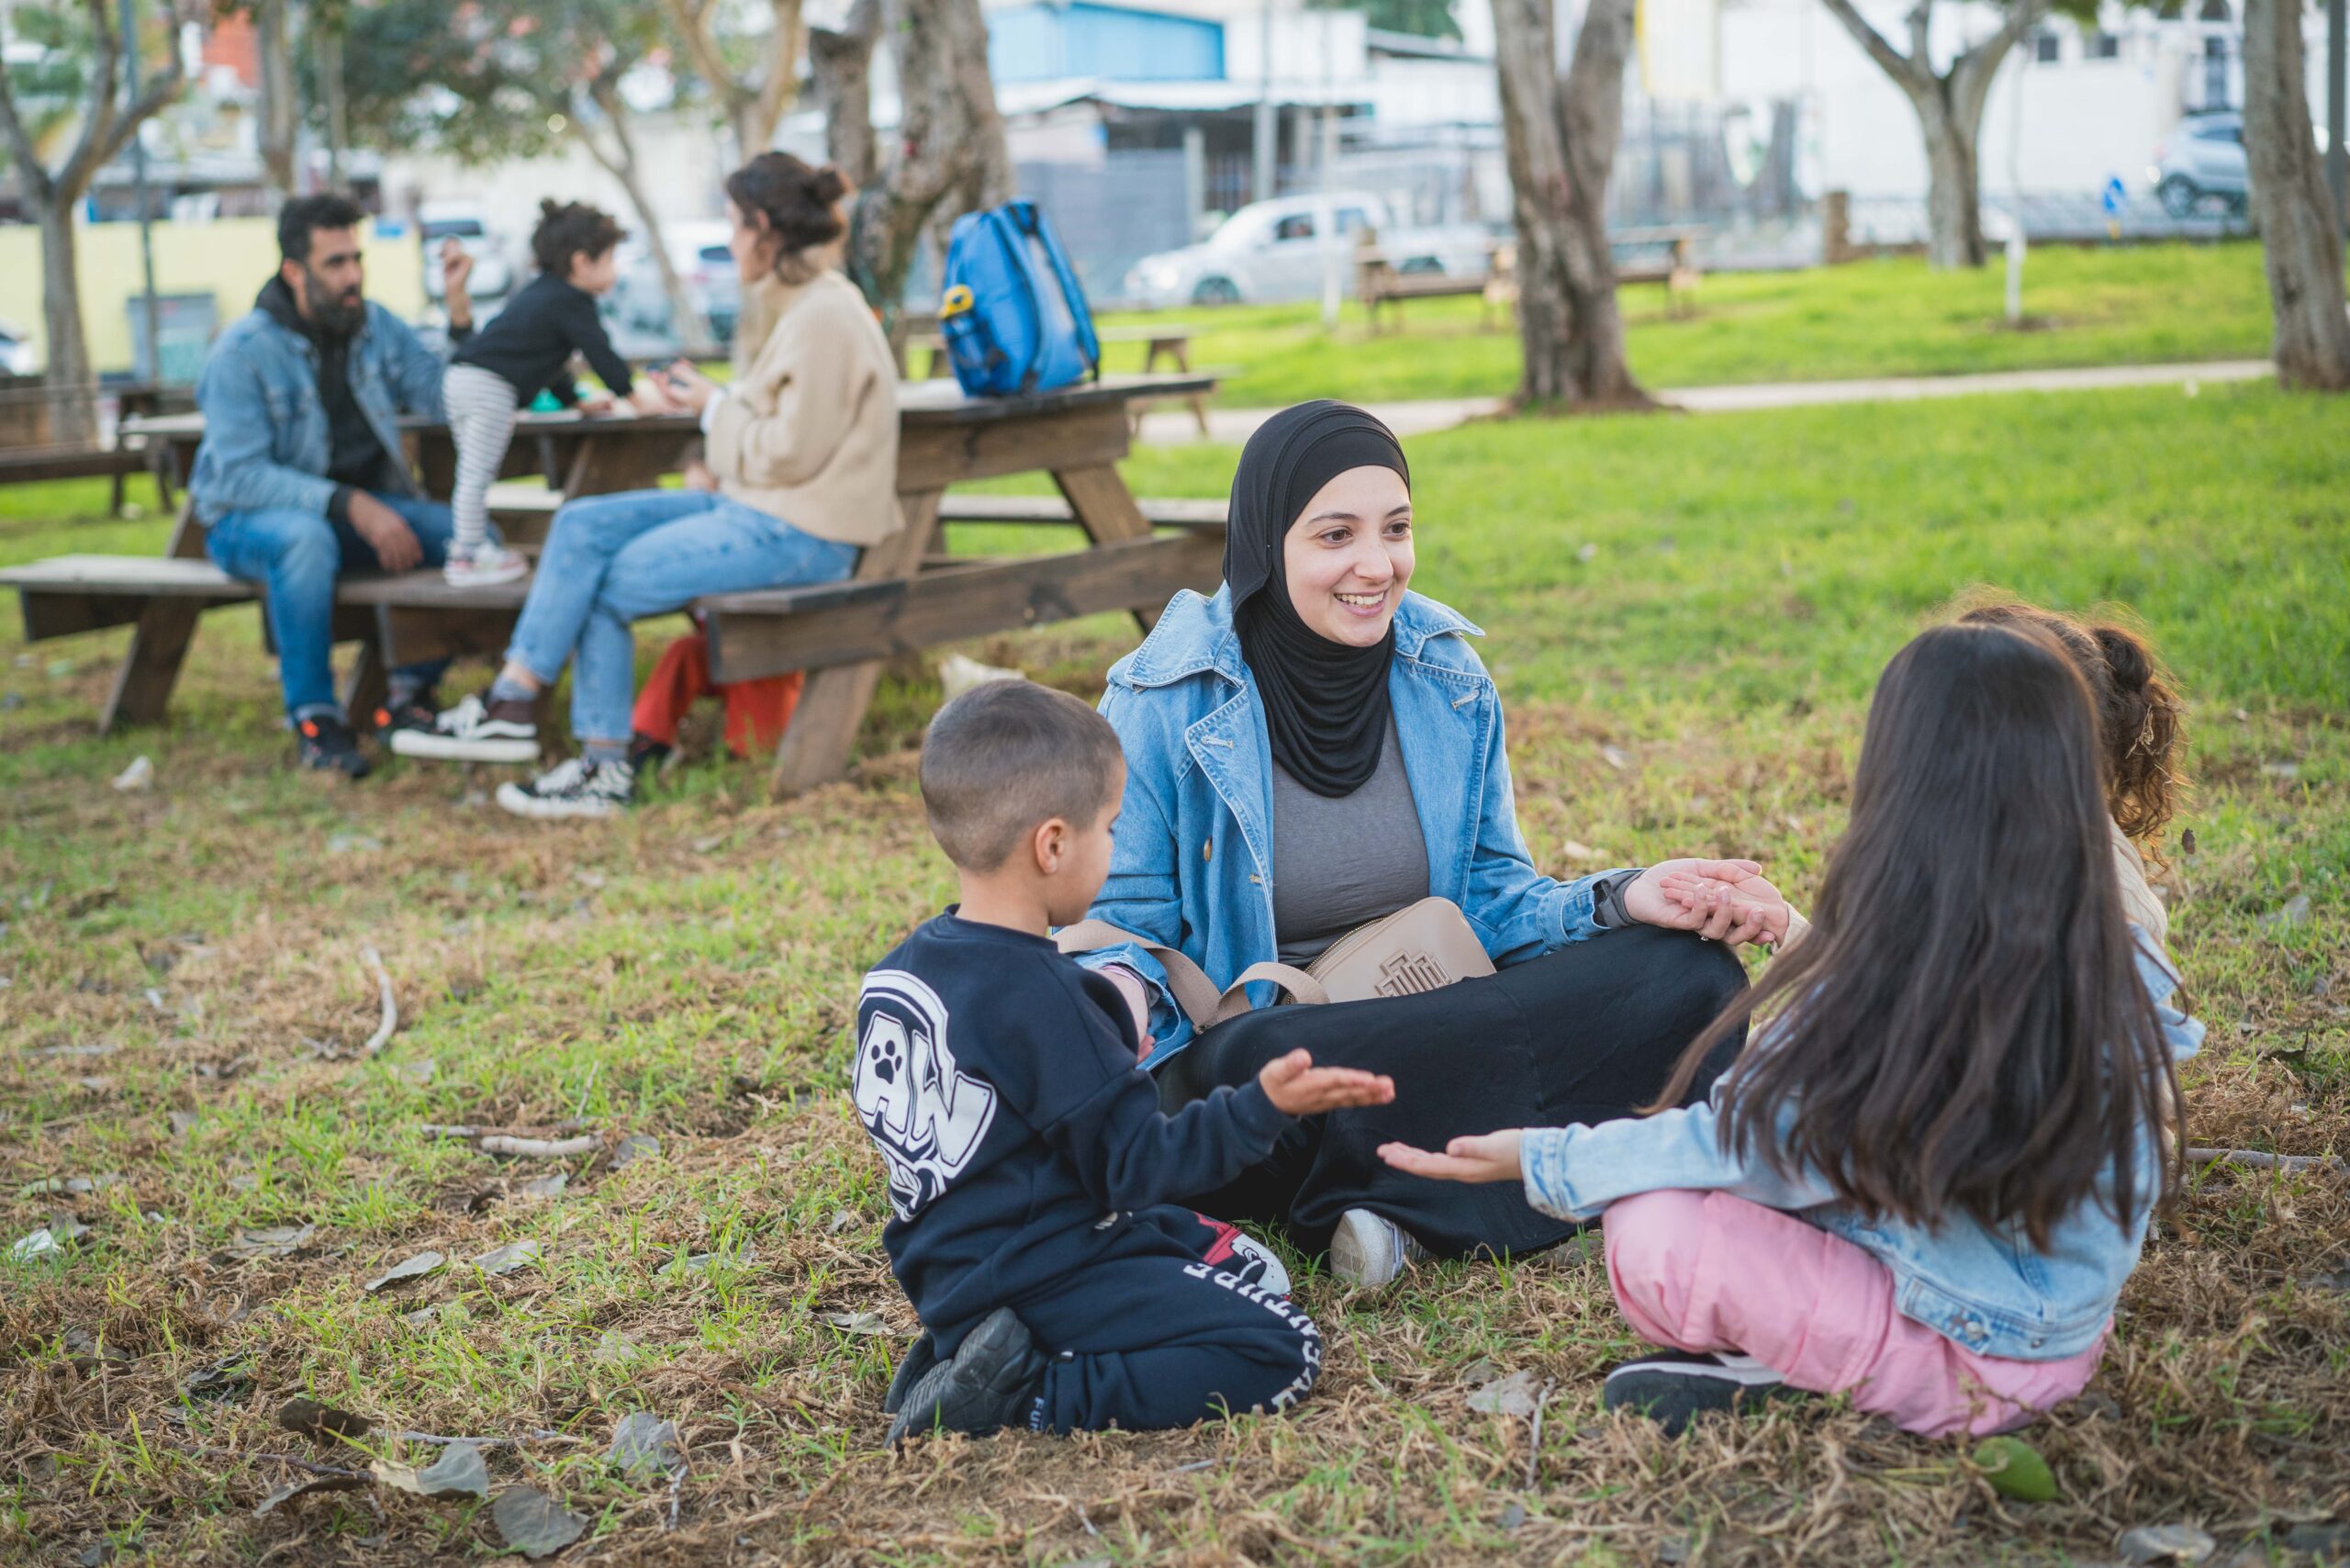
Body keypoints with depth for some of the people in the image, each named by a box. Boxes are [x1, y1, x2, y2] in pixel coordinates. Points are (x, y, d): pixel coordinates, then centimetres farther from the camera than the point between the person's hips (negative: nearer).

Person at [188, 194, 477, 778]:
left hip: (363, 506, 5)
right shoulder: (243, 351, -14)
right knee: (308, 538, -40)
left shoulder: (377, 327, 3)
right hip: (249, 520, -5)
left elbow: (452, 404, -4)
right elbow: (240, 475, -22)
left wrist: (460, 310, -15)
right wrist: (351, 506, -31)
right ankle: (314, 718, -27)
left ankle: (411, 694, -8)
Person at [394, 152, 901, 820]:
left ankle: (605, 768, 0)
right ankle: (510, 700, -4)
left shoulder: (825, 318, -17)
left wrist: (715, 407, -6)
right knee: (582, 526, 1)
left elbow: (790, 452, -19)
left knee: (610, 584, -11)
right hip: (751, 503, 10)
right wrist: (721, 472, 7)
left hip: (801, 533, -10)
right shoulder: (795, 305, 16)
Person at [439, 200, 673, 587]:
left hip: (460, 379, 10)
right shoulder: (572, 302, -5)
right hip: (490, 385, -10)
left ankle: (467, 543, 27)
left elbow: (547, 361, 34)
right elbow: (600, 353, -4)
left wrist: (577, 401, 39)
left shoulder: (540, 292, 26)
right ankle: (468, 556, -8)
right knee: (478, 473, -8)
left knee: (473, 474, 18)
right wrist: (635, 397, 7)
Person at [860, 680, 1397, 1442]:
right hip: (1037, 1280, -10)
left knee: (1250, 1267, 20)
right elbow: (1134, 1165, -20)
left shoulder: (896, 972, 5)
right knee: (1279, 1353, -12)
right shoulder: (1034, 996, -23)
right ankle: (1028, 1400, -13)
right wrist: (1263, 1107, -23)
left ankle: (966, 1351, 8)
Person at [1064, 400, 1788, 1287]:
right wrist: (1120, 988, -29)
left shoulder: (1448, 678, 4)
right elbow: (1126, 919, -5)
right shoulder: (1163, 704, -9)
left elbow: (1489, 897, 9)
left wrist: (1620, 900, -11)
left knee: (1685, 968, -16)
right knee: (1251, 1067, -41)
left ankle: (1394, 1203, -23)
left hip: (1437, 1030, 5)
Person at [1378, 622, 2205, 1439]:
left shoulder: (1870, 1012, -29)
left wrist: (1540, 1159, 0)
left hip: (1975, 1369, -7)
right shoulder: (2125, 966, -9)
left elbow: (1733, 1142, -14)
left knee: (1653, 1231, -15)